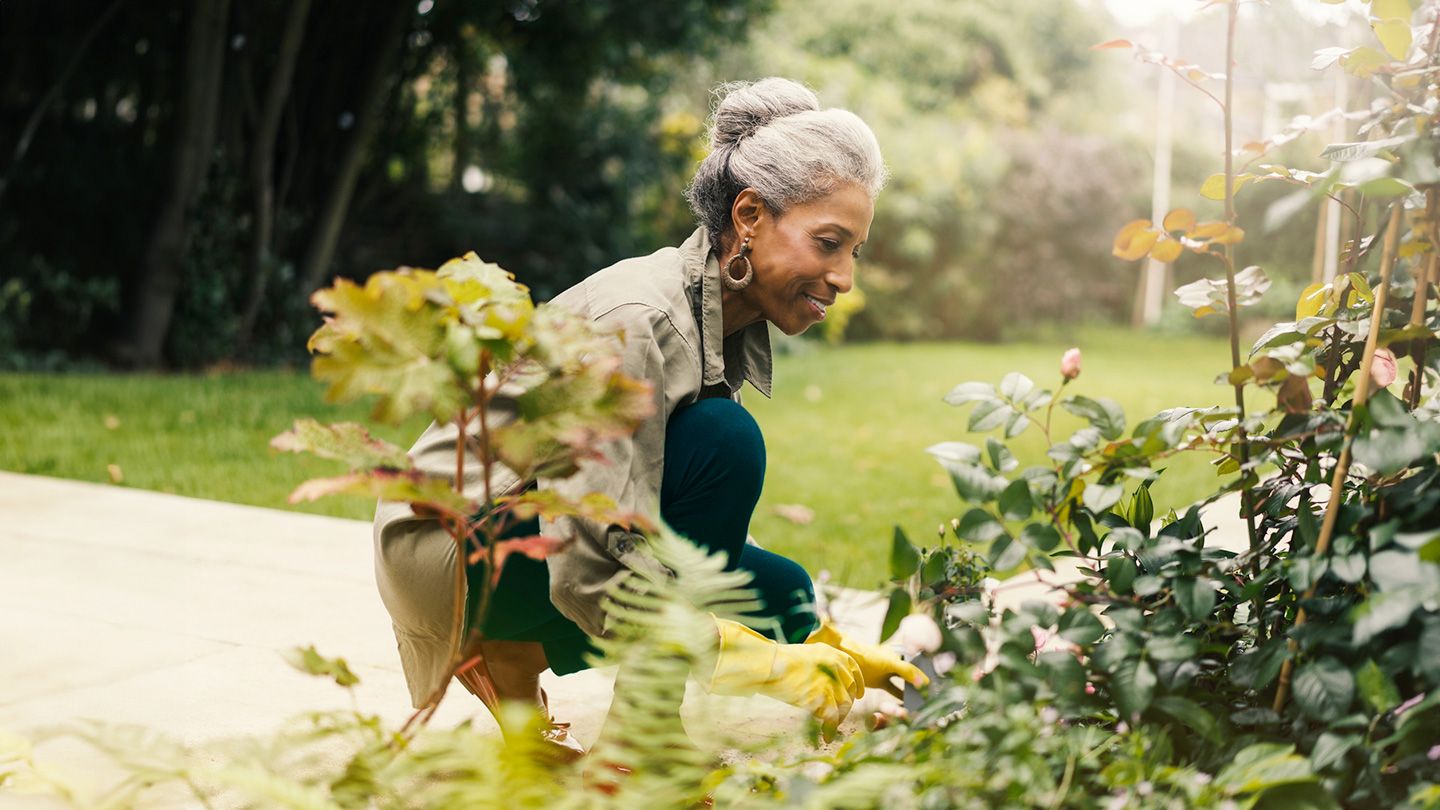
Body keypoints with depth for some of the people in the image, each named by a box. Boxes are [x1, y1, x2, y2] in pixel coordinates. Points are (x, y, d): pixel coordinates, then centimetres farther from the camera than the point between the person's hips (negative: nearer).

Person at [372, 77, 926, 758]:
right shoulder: (638, 319, -27)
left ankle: (522, 661, 7)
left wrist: (827, 647, -7)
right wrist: (775, 668, -30)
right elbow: (592, 572, -32)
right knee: (725, 440, -25)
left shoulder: (733, 327, 2)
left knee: (780, 595, -1)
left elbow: (710, 532, 5)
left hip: (544, 534, 9)